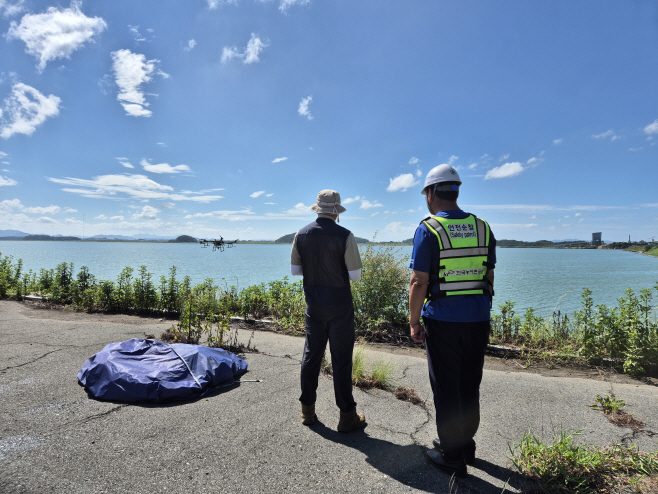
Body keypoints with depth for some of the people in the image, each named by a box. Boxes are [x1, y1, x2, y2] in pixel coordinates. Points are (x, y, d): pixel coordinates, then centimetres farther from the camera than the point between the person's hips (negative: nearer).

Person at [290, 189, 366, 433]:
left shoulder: (302, 234, -1)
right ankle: (347, 416, 16)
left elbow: (295, 270, 5)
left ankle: (307, 411, 27)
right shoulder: (345, 236, -14)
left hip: (313, 305, 4)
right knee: (341, 360, 4)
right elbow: (355, 274, -11)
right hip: (339, 307, -4)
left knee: (311, 355, 15)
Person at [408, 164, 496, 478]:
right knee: (469, 386, 19)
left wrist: (414, 323, -5)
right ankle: (466, 445, 35)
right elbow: (488, 278, 10)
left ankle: (452, 456, 21)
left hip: (443, 321, -5)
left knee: (446, 388, 8)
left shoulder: (428, 229, -12)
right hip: (478, 319, 6)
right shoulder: (482, 228, 5)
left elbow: (419, 282, -14)